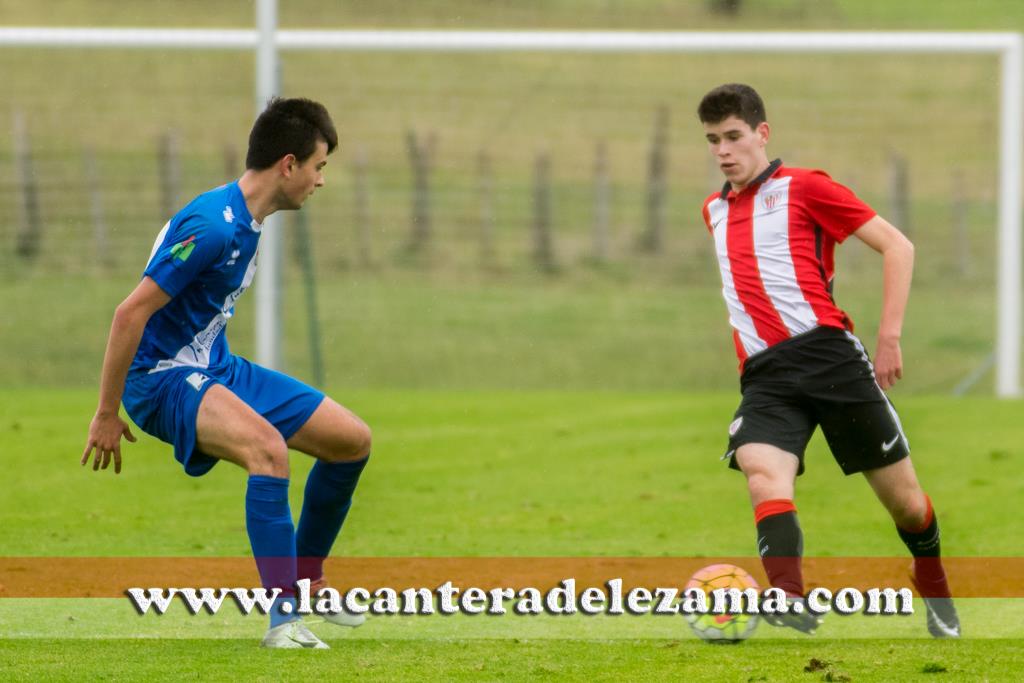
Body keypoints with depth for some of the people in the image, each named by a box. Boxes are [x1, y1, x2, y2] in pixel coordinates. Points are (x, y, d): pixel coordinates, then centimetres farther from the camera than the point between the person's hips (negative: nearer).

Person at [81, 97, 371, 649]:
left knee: (352, 440, 6)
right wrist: (106, 416, -19)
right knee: (268, 446, -35)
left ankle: (305, 580, 23)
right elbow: (130, 313, -23)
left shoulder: (248, 220, 8)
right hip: (162, 376, -10)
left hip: (217, 368, 10)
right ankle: (284, 618, -34)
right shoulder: (212, 225, -23)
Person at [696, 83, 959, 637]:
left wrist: (890, 337, -6)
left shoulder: (803, 187, 1)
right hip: (763, 376, 4)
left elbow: (897, 247, 0)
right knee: (760, 470, -28)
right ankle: (791, 602, -45)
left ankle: (934, 588, 32)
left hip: (826, 349, -4)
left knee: (901, 496, 3)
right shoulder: (714, 211, 21)